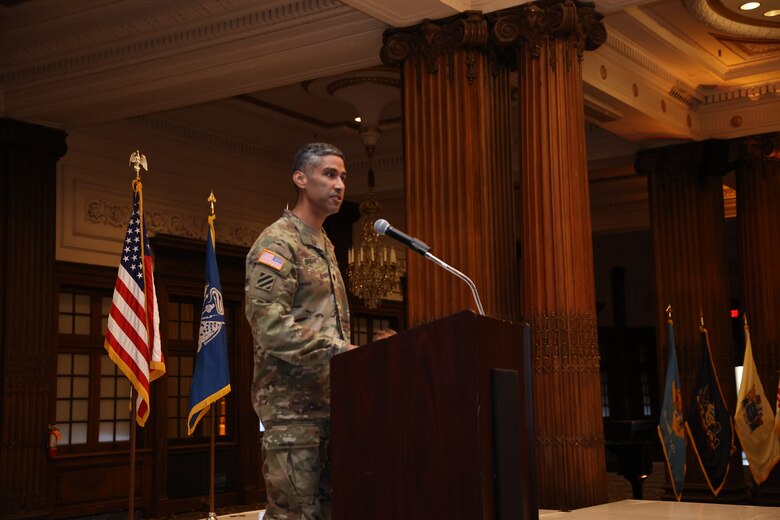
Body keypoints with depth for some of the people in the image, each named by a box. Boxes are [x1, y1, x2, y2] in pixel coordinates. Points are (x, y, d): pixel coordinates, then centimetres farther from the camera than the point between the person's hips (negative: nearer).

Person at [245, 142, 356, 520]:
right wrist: (338, 350, -22)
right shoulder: (277, 242, -7)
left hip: (329, 399, 9)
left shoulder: (326, 247, 20)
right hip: (293, 401, -9)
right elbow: (269, 324, -20)